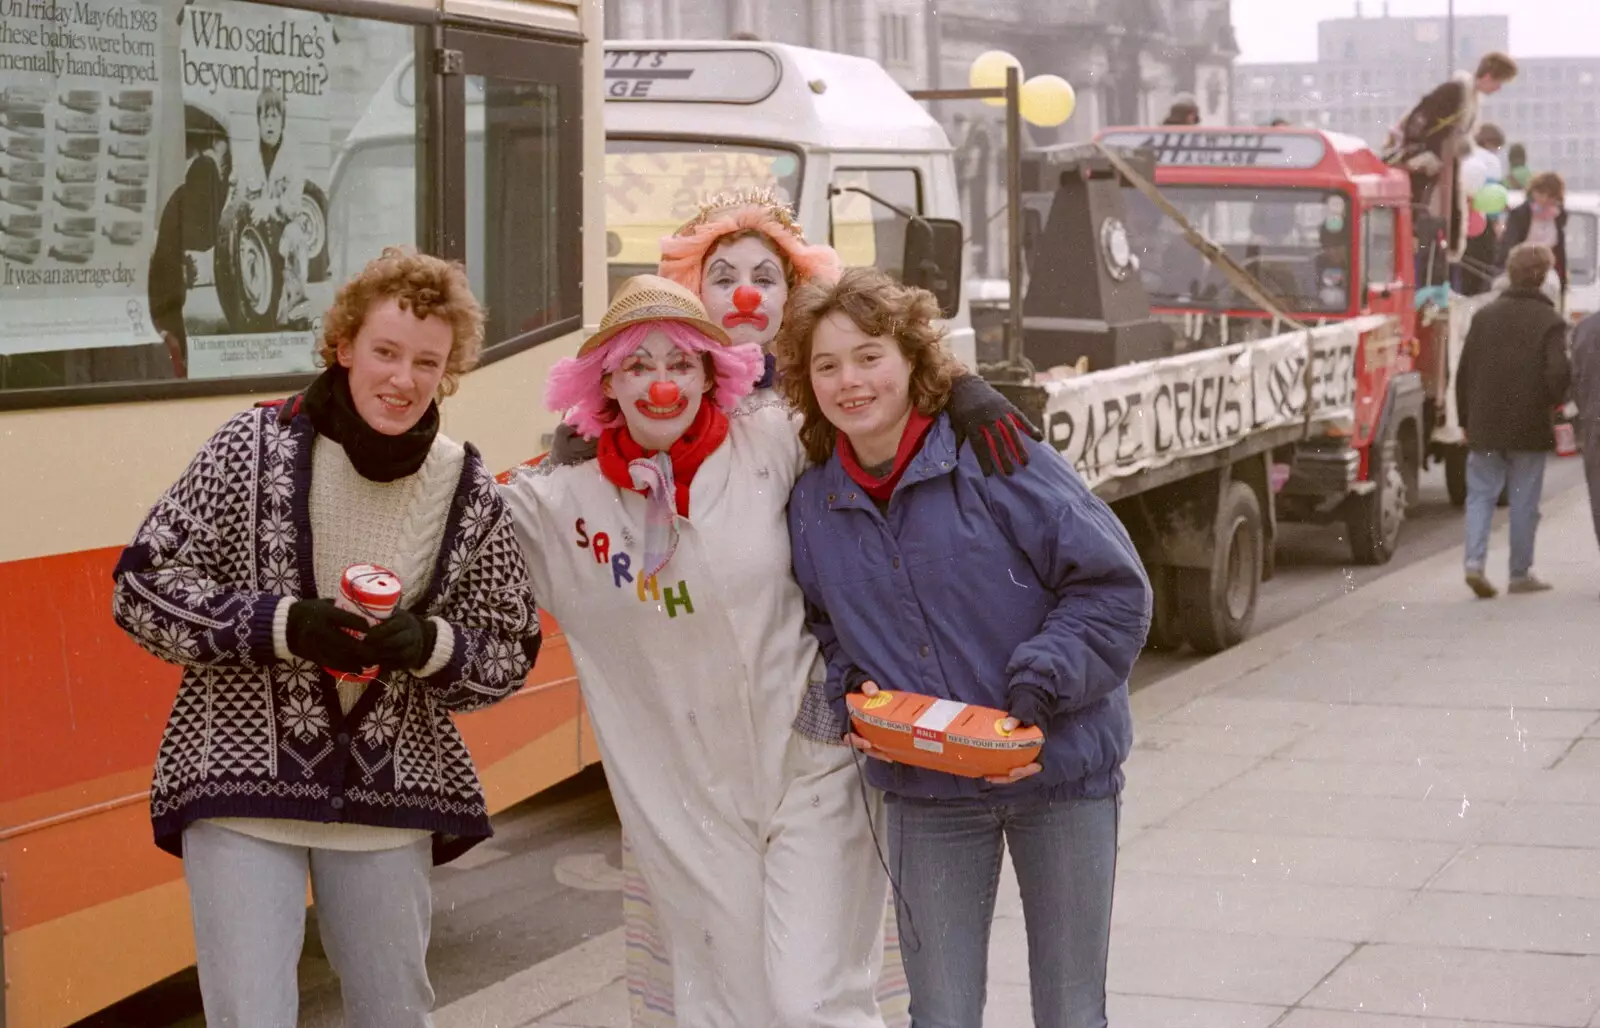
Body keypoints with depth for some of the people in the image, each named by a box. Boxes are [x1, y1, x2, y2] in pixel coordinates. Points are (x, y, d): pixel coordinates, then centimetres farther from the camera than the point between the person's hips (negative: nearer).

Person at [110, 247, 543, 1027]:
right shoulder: (256, 445, -8)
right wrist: (284, 625, -20)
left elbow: (510, 653, 7)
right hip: (243, 785, -3)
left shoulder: (468, 491, 0)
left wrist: (431, 646, -15)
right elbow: (142, 588, -7)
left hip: (389, 798, 3)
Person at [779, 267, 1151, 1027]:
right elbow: (825, 634, 16)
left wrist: (1037, 691, -21)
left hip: (1059, 772, -3)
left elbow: (1113, 586, -12)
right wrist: (853, 696, -5)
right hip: (926, 794, 3)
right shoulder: (811, 506, 1)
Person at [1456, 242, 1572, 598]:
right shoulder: (1550, 322, -9)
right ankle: (1521, 573, 13)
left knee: (1481, 495, 9)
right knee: (1524, 501, 7)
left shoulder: (1484, 316, 4)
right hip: (1529, 429, -3)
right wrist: (1554, 400, 7)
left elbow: (1465, 371, 5)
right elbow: (1558, 373, -16)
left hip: (1484, 426, 3)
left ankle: (1475, 561, -8)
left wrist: (1466, 420, 13)